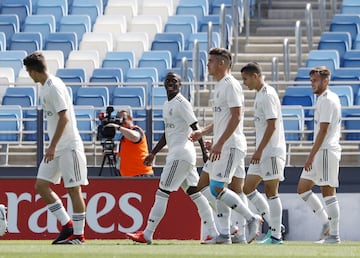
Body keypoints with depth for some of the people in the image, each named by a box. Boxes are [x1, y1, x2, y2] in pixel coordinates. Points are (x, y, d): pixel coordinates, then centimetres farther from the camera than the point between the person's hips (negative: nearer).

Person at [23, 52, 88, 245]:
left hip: (69, 147, -10)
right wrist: (52, 146, 18)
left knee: (73, 190, -4)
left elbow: (64, 117, -21)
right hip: (56, 148, 10)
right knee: (41, 185, 5)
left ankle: (78, 234, 1)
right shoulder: (44, 87, 13)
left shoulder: (54, 87, -15)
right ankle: (67, 225, 11)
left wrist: (52, 146, -22)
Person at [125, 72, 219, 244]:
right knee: (195, 193, 7)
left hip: (181, 154, -10)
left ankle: (147, 235, -7)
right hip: (176, 154, 10)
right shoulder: (167, 105, 19)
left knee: (162, 193, -8)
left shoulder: (181, 103, -11)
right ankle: (213, 233, 5)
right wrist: (153, 153, 25)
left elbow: (195, 129, -14)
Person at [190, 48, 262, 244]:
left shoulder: (231, 85, -12)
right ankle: (224, 235, 10)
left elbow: (236, 117, -20)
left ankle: (252, 218, -7)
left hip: (230, 145, -10)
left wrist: (220, 143, -24)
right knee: (219, 190, 8)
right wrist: (202, 132, 12)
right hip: (221, 146, 10)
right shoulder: (219, 86, 18)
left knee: (217, 189, -14)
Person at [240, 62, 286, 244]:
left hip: (272, 152, -10)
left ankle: (276, 236, -2)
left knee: (271, 192, -6)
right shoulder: (260, 95, 16)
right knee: (248, 188, 8)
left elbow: (272, 125, -20)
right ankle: (273, 224, 13)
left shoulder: (268, 95, -13)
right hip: (262, 153, 10)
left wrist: (259, 151, -21)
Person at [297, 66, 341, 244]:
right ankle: (326, 223, 11)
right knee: (302, 189, 10)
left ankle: (334, 235, -5)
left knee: (328, 191, -8)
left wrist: (311, 156, -20)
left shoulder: (327, 101, -13)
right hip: (321, 152, 10)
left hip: (326, 150, -10)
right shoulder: (323, 99, 18)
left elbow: (323, 130, -19)